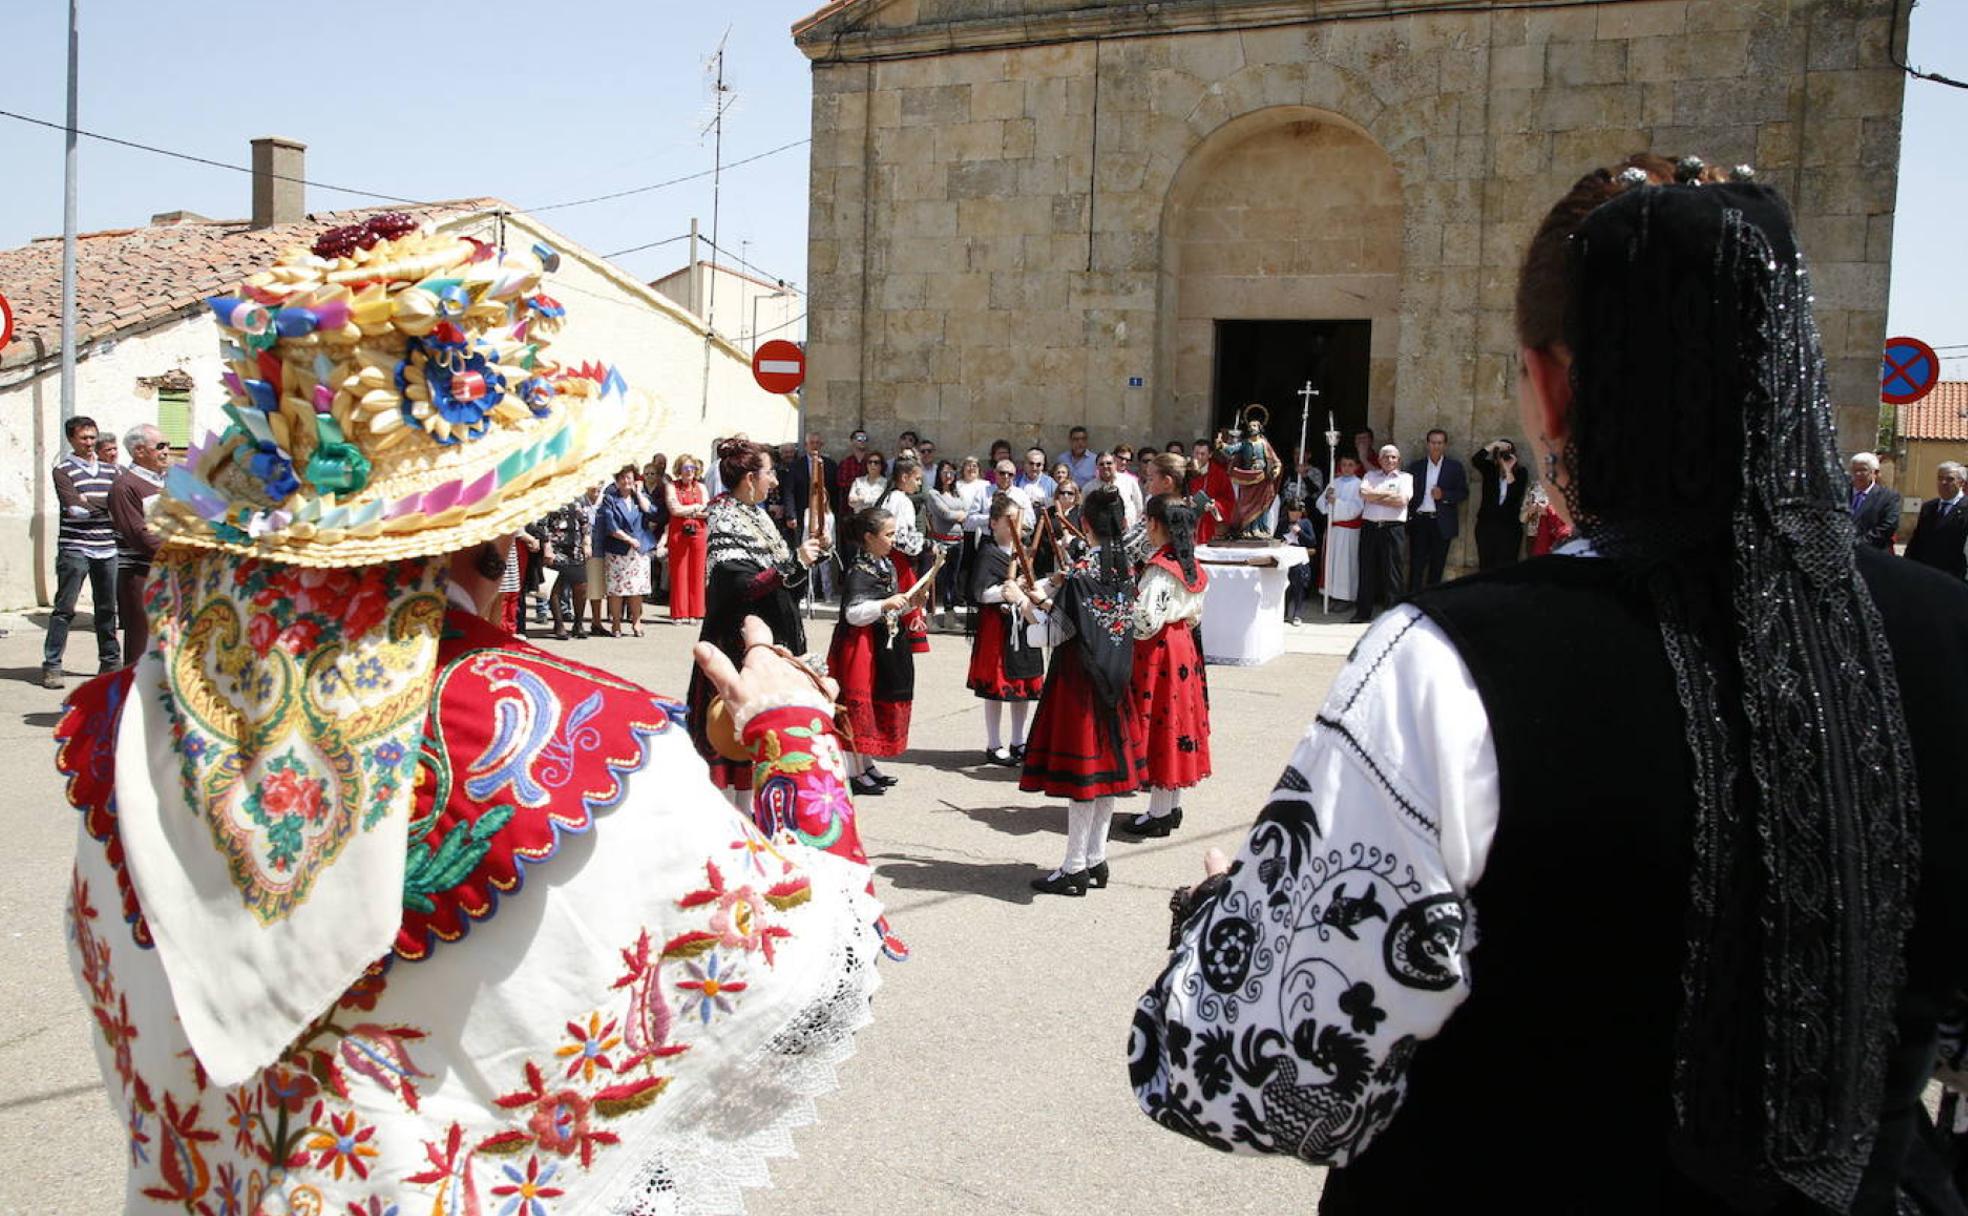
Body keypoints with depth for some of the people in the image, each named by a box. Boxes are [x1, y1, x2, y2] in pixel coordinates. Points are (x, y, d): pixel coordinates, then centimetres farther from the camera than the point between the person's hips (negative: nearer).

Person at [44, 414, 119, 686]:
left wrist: (90, 504, -8)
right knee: (64, 609, -5)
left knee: (107, 608, 10)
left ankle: (110, 661, 20)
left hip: (107, 548, 5)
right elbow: (75, 508, -13)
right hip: (75, 548, -5)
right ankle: (51, 666, -2)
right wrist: (106, 506, -3)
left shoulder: (109, 470, 15)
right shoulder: (63, 470, -1)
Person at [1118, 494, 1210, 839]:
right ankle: (1173, 806, 22)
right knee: (1176, 720, 14)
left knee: (1158, 723, -2)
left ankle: (1158, 813, 4)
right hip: (1184, 645, 9)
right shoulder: (1191, 565, 8)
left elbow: (1146, 622, -23)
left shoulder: (1159, 568, -19)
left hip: (1158, 652, -9)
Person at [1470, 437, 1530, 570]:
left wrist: (1508, 469, -17)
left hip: (1510, 527, -2)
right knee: (1486, 565, 4)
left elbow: (1516, 494, -14)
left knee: (1506, 567, -5)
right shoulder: (1490, 469, 6)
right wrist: (1494, 444, -18)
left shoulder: (1520, 473, 1)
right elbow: (1475, 460, -13)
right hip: (1486, 525, 2)